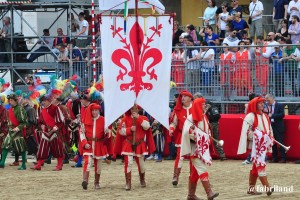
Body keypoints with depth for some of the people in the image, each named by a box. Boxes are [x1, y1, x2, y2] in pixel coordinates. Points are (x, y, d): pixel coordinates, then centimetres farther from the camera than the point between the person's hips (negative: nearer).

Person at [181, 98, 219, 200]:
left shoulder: (204, 118, 13)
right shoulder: (191, 118, -13)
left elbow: (207, 131, 22)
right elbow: (186, 132, -19)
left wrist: (207, 140, 12)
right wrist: (195, 138, -18)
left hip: (203, 149, 8)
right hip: (195, 150, -8)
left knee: (195, 172, 12)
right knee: (202, 170, -17)